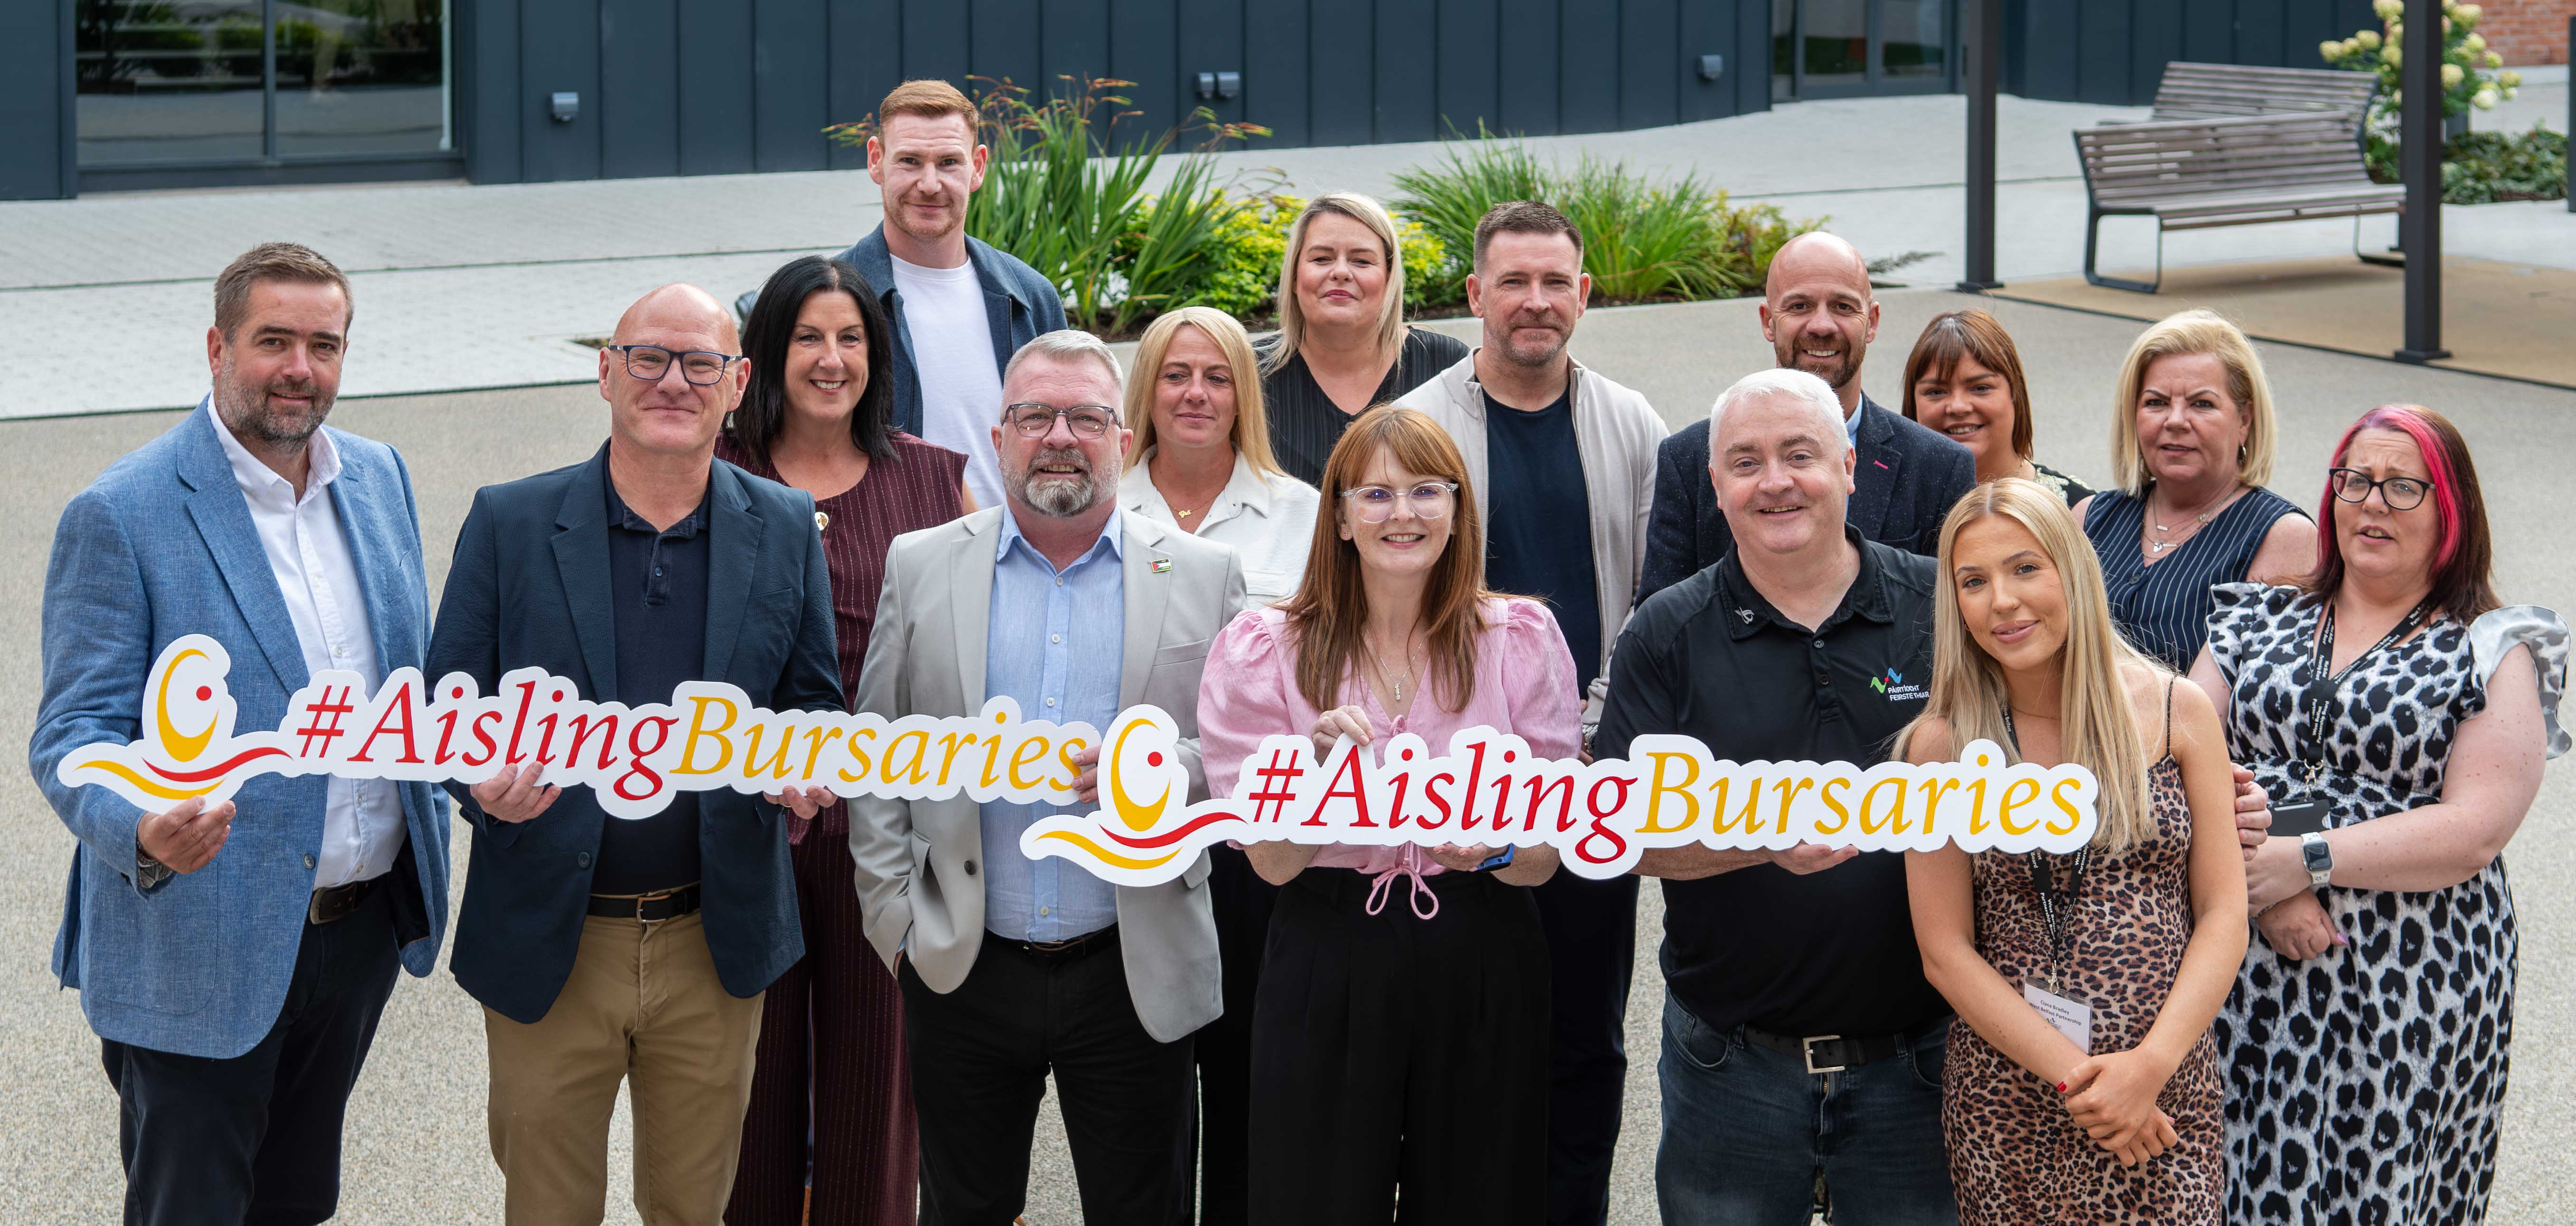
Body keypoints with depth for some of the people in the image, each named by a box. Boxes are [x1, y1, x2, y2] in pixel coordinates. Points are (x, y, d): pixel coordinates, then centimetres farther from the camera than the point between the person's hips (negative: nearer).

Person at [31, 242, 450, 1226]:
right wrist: (143, 830, -36)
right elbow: (74, 733, -16)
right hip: (200, 953, -6)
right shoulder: (119, 515, -14)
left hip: (363, 925, 6)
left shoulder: (379, 476, 6)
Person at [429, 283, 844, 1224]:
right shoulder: (508, 523, -3)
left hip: (714, 946, 1)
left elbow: (813, 702, 10)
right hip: (549, 948, -1)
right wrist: (482, 783, -24)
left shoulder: (786, 530, 2)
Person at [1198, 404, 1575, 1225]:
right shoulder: (1268, 650, -1)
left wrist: (1490, 850, -23)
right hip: (1328, 966, -1)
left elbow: (1545, 857, 0)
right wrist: (1316, 765, -23)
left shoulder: (1520, 640, 1)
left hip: (1482, 968, 1)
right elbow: (1273, 864, -5)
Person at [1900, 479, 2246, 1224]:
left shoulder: (2178, 712, 1)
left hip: (2168, 1095, 0)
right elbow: (1946, 953, -2)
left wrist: (2150, 1066, -12)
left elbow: (2223, 914, 1)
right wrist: (2074, 1075, -12)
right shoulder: (1943, 744, -2)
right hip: (2007, 1103, 0)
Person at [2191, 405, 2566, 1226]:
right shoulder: (2255, 621, 14)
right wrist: (2256, 878, -14)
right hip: (2246, 976, 3)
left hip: (2408, 993, -3)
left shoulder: (2494, 655, 3)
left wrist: (2309, 861, -16)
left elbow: (2474, 831, -9)